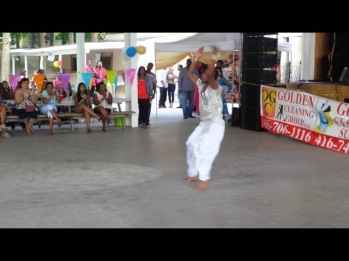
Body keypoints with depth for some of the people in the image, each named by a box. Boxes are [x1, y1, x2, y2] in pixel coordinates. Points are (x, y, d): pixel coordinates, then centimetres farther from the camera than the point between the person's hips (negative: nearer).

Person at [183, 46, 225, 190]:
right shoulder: (201, 86, 9)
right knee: (192, 144, 8)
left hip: (215, 124, -8)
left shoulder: (215, 87, -13)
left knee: (205, 149, -16)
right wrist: (196, 58, 4)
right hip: (204, 123, 8)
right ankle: (193, 173, 19)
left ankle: (204, 178, -10)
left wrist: (214, 57, -35)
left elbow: (210, 74, -33)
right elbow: (190, 73, 10)